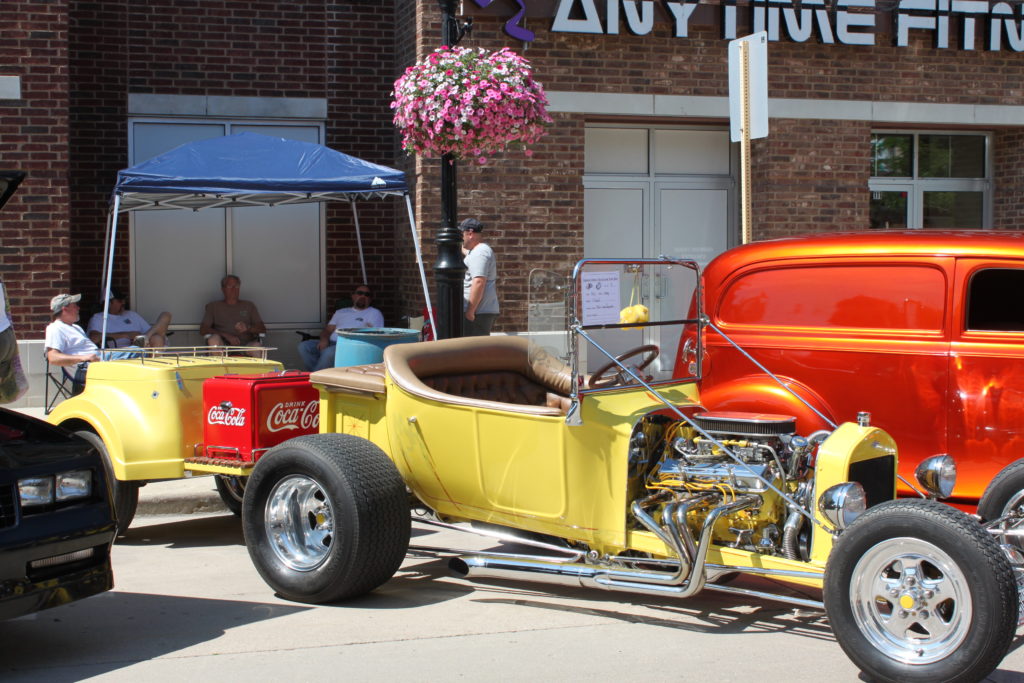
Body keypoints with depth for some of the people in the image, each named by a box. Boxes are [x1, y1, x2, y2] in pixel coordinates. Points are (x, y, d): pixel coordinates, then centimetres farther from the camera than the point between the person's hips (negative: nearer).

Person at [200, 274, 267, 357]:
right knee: (214, 339, -34)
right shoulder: (213, 306, 19)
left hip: (246, 345, 0)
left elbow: (262, 328, 15)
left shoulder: (249, 306, 24)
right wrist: (227, 336, -9)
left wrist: (248, 328, -9)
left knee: (256, 347, -35)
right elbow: (203, 330, 6)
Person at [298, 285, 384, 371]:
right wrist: (324, 339, -2)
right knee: (304, 346, -21)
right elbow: (327, 330, 22)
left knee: (330, 352, -38)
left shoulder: (374, 313, 14)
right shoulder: (341, 312, 29)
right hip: (331, 343, 5)